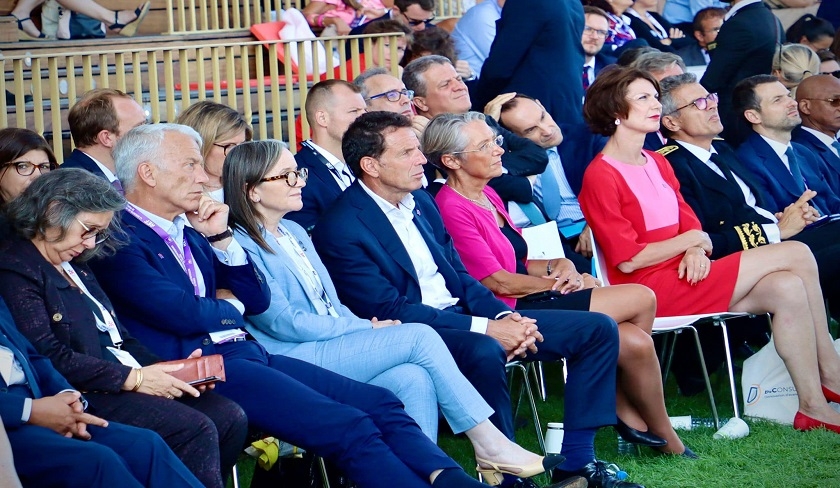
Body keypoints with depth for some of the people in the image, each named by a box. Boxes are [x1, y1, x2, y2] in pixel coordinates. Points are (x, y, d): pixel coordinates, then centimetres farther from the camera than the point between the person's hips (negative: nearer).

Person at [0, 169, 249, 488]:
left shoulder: (75, 268, 22)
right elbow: (51, 359, -18)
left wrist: (168, 370, 1)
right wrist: (134, 378, -17)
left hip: (127, 383, 9)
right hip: (84, 396, -9)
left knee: (231, 418, -7)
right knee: (195, 430, -24)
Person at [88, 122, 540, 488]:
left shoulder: (187, 230, 21)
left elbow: (257, 300, 19)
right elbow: (183, 314, -18)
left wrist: (219, 237, 7)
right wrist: (228, 305, 4)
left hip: (247, 355, 9)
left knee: (381, 404, -5)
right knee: (350, 427, -23)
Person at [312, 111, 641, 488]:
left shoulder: (421, 202, 13)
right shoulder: (340, 230, -14)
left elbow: (460, 277, 15)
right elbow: (389, 311, -20)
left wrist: (505, 316, -6)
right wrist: (485, 328, -23)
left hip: (461, 314, 9)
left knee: (597, 329, 0)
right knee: (483, 351, -42)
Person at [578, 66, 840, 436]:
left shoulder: (657, 164, 17)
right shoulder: (601, 177, -10)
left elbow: (690, 223, 13)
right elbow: (628, 260, -15)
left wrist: (696, 251, -11)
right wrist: (691, 241, -7)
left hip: (683, 276, 8)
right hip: (652, 290, -8)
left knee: (787, 288, -14)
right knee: (797, 255, -13)